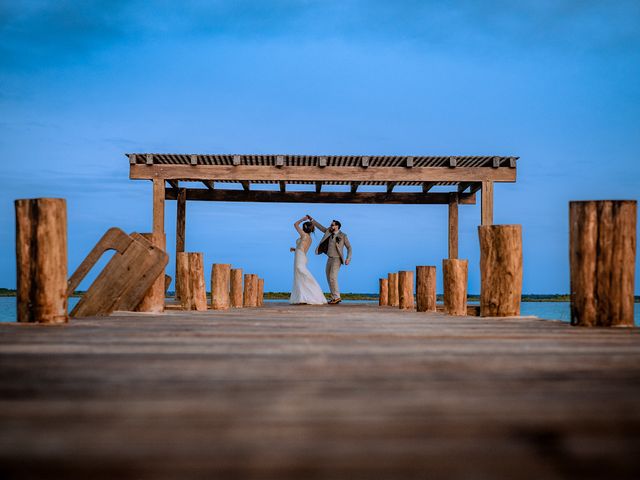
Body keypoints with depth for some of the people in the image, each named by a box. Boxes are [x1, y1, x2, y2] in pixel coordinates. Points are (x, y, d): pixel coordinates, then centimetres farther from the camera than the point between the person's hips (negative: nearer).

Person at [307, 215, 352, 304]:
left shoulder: (343, 235, -10)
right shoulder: (329, 232, 8)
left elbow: (349, 248, -6)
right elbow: (320, 227, 16)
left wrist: (348, 259, -18)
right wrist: (311, 219, 10)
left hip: (337, 260, -8)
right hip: (329, 259, 8)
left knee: (332, 278, -16)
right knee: (329, 279, 6)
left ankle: (336, 297, -12)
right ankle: (335, 297, 10)